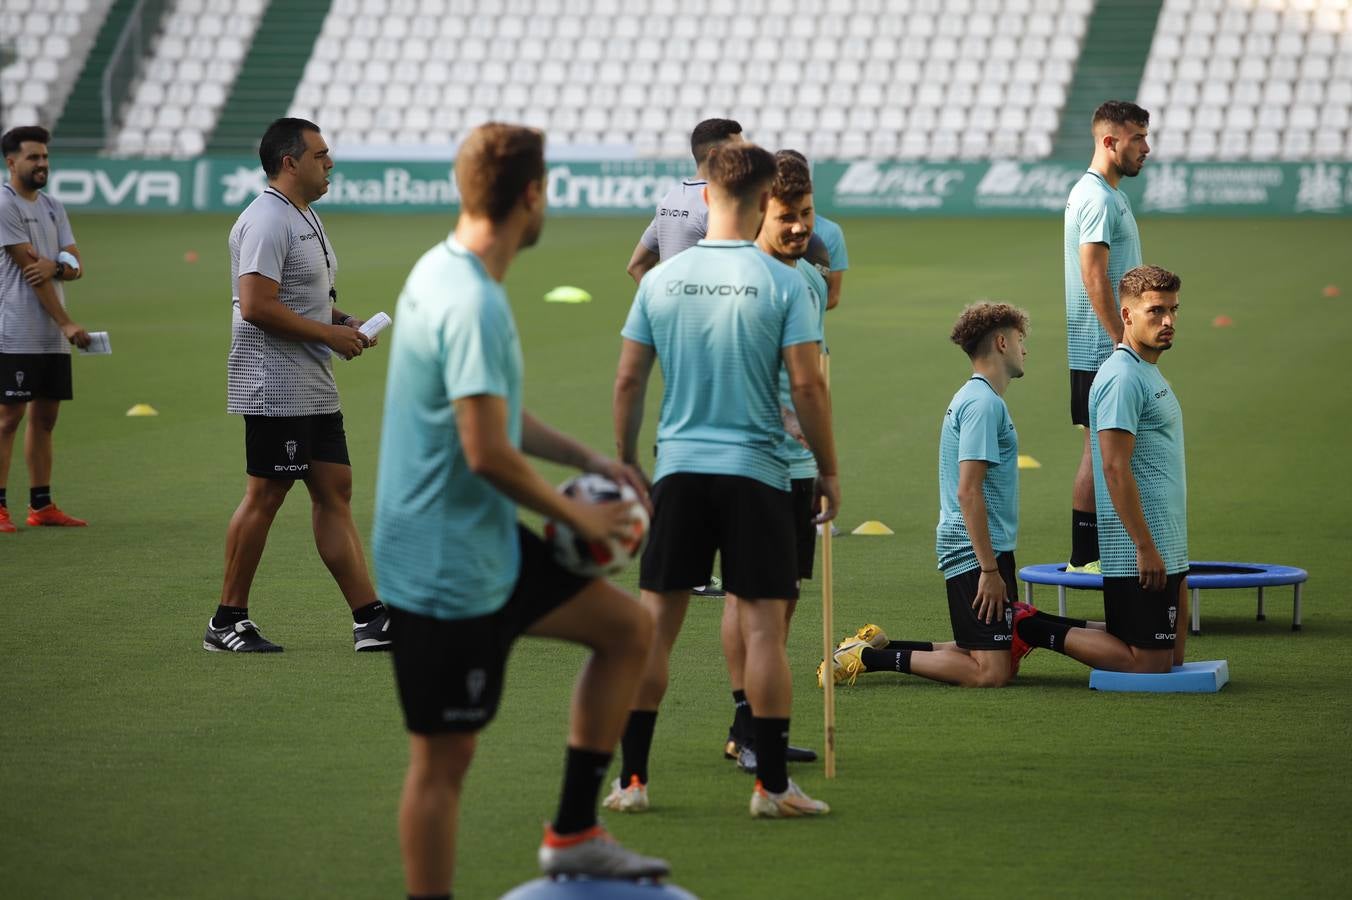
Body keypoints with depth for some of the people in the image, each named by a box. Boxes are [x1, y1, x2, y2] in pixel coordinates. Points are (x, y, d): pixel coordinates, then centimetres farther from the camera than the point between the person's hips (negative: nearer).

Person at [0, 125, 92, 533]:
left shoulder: (52, 206, 15)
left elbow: (76, 265, 9)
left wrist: (56, 265, -16)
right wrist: (66, 323, -16)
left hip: (53, 338, 8)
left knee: (45, 416, 10)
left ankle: (41, 506, 15)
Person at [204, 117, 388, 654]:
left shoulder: (305, 217, 17)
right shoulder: (266, 222, -16)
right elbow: (256, 305, -25)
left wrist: (342, 320, 10)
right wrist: (330, 333, -18)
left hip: (314, 388, 10)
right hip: (276, 386, -10)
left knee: (335, 492, 7)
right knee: (264, 497, -5)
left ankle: (369, 619, 6)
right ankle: (227, 621, 4)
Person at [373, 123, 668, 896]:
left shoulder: (444, 272, 8)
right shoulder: (473, 305, -24)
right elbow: (488, 451, -27)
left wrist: (589, 460, 14)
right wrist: (578, 516, -13)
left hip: (487, 548, 10)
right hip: (446, 567, -10)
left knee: (628, 626, 16)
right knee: (444, 757, 0)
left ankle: (574, 833, 20)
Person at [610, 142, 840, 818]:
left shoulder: (661, 280, 2)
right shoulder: (783, 284, -6)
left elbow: (628, 380, 5)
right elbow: (808, 386, -8)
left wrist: (625, 463, 16)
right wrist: (828, 470, 3)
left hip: (677, 470, 3)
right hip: (756, 471, -3)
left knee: (654, 623, 7)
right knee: (764, 626, 0)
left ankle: (632, 778, 9)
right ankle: (771, 783, 0)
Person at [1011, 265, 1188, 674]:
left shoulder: (1149, 373, 17)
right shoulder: (1123, 377, -16)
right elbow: (1115, 469, -21)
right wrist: (1145, 545, -22)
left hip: (1165, 546, 10)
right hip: (1142, 548, -10)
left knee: (1172, 660, 12)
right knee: (1149, 664, -8)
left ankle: (1035, 625, 17)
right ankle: (1037, 631, 1)